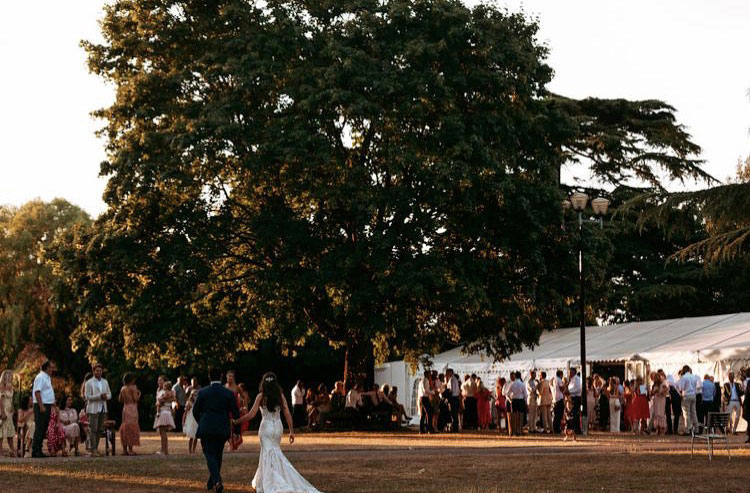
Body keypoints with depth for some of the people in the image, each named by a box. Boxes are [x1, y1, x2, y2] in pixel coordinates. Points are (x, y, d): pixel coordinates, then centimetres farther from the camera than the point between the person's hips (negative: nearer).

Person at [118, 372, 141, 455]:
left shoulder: (123, 388, 9)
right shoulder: (133, 387, -9)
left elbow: (120, 400, 14)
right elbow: (136, 399, -15)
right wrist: (139, 394, 4)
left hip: (125, 408, 6)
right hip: (132, 409, -6)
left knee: (125, 428, 10)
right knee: (131, 428, -4)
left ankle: (124, 449, 10)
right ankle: (130, 450, -6)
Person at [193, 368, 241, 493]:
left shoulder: (202, 392, -2)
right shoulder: (229, 393, -1)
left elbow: (195, 411, 6)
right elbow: (235, 413, 0)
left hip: (206, 428, -2)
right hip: (222, 430, 2)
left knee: (210, 455, -5)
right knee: (217, 455, 17)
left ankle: (217, 480, -27)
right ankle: (211, 483, 25)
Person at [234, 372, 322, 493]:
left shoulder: (261, 397, -8)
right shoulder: (280, 396, 1)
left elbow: (251, 415, -10)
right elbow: (287, 414, -4)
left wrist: (237, 421, 0)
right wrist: (291, 431, 0)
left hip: (266, 427, -4)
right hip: (278, 426, 4)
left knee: (270, 455, 0)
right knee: (272, 452, 18)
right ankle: (260, 482, 29)